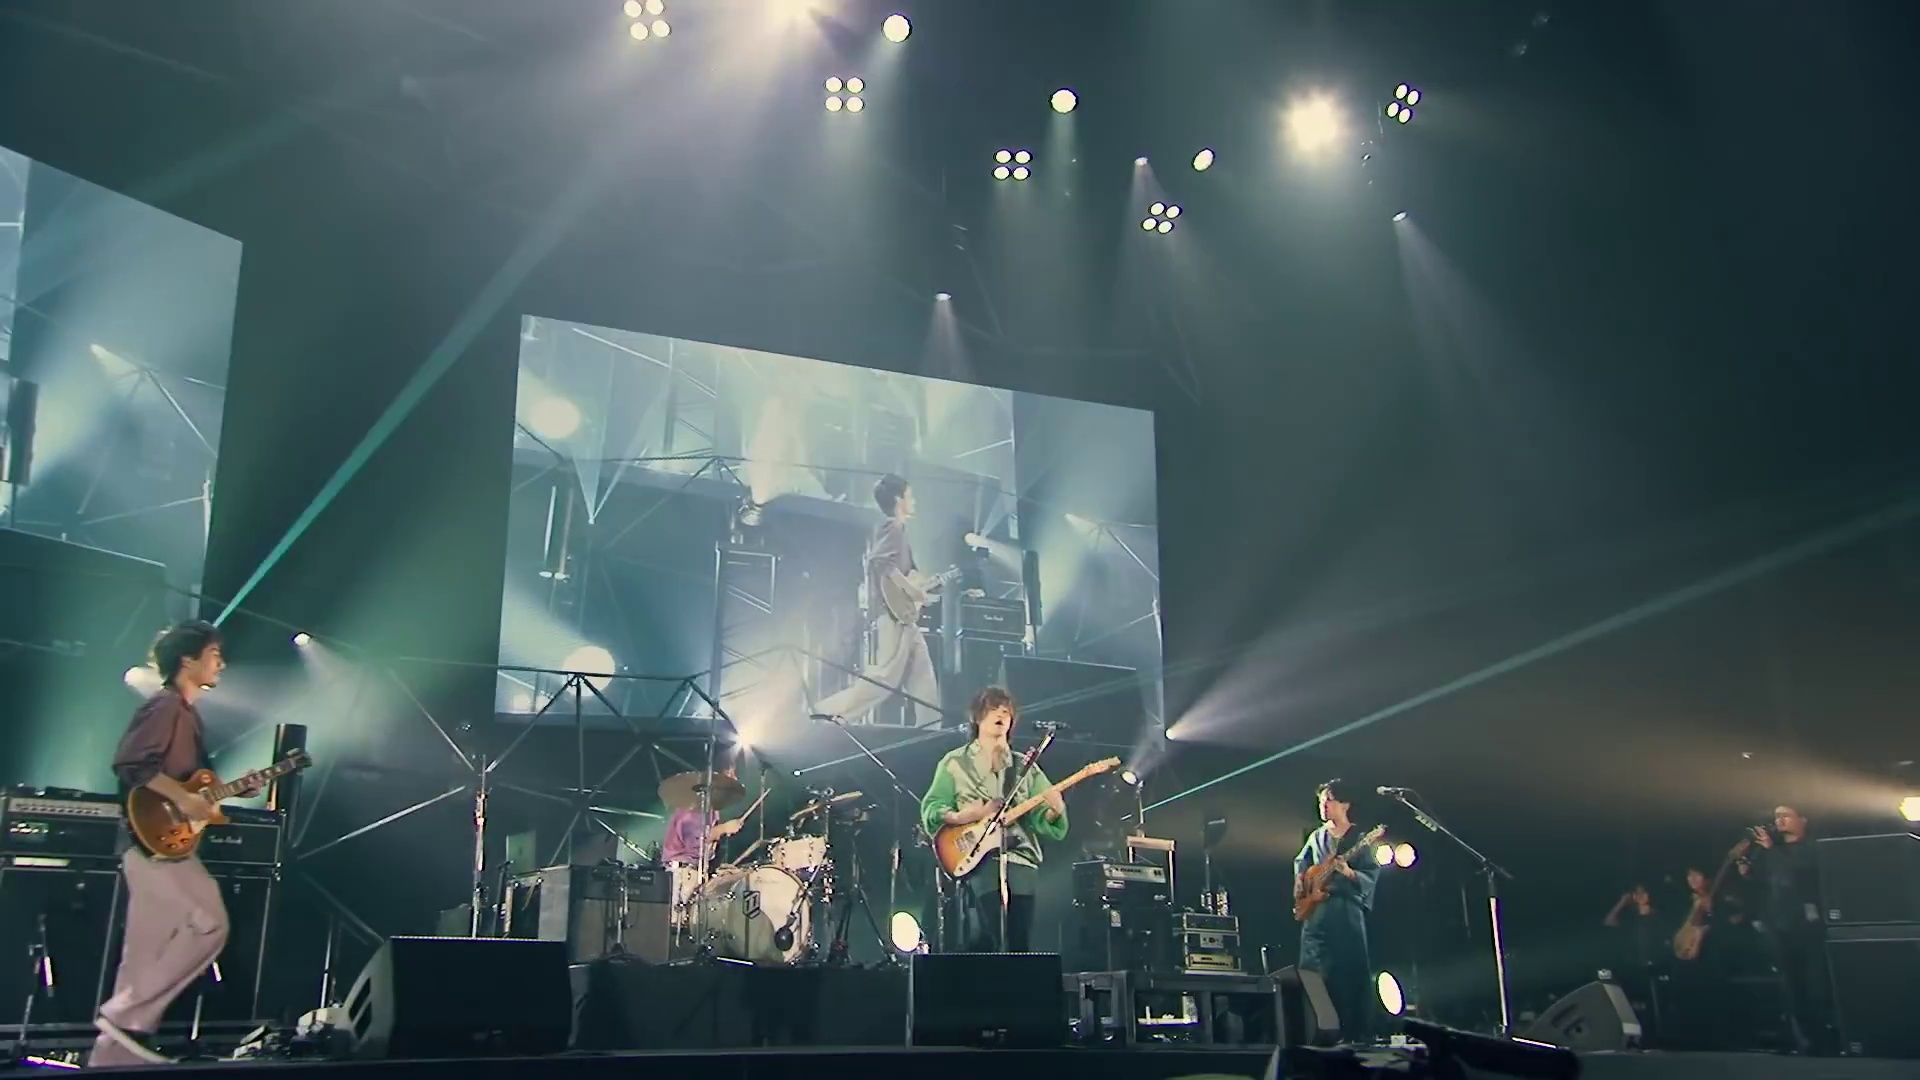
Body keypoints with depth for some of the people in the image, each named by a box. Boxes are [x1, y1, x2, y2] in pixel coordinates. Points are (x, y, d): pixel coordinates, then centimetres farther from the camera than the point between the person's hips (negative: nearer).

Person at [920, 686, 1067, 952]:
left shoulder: (1025, 767, 17)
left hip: (1021, 861, 4)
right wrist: (964, 816, -16)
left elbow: (1043, 819, 9)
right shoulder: (956, 762, 9)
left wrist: (1055, 809, -14)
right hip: (977, 859, -4)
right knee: (984, 940, -18)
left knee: (1020, 946, -1)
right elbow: (931, 810, 3)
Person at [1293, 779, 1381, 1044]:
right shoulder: (1316, 837, 16)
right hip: (1316, 911, 4)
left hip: (1348, 911, -4)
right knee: (1314, 973, 0)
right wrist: (1299, 880, 7)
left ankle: (1359, 1036, -2)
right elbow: (1301, 862, 27)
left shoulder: (1360, 839, 3)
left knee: (1353, 974, -6)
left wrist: (1349, 873, -21)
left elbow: (1372, 876, -4)